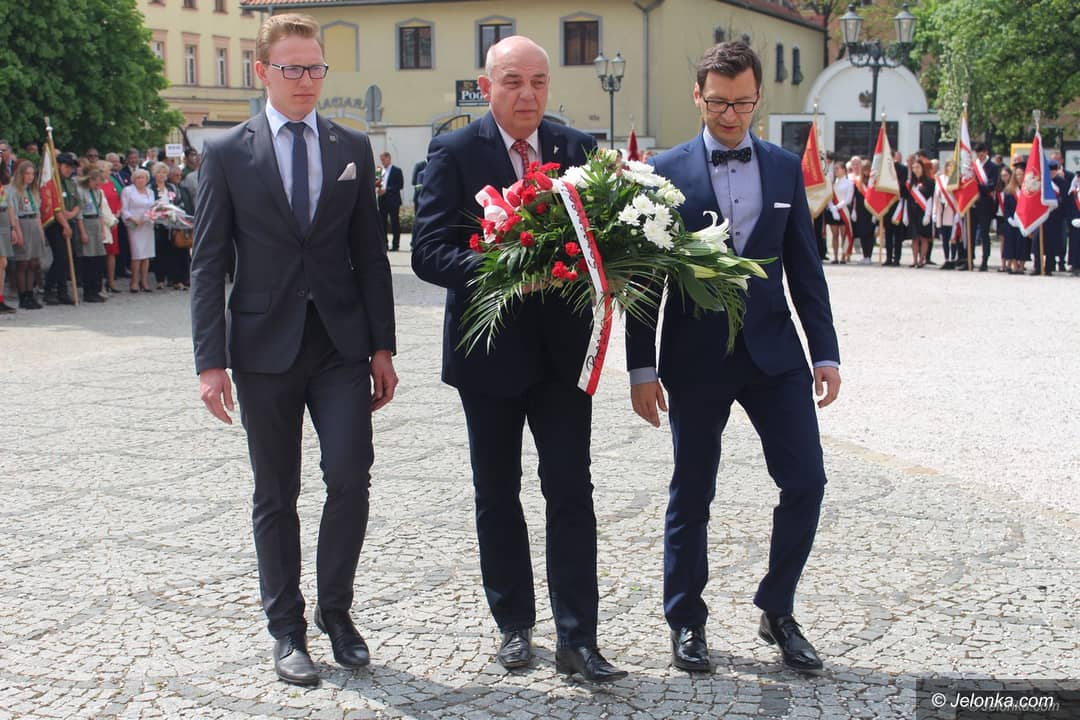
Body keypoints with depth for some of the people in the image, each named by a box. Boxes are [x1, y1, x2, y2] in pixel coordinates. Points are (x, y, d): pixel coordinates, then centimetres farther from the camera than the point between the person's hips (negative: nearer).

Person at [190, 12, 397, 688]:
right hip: (265, 347, -1)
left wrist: (383, 347, 3)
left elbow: (371, 252, 8)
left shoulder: (353, 148, 7)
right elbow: (208, 263, -1)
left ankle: (336, 608, 15)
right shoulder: (227, 152, 1)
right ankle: (288, 628, 20)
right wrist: (211, 360, -8)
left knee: (351, 478, -7)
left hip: (341, 343, 1)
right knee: (277, 495, 7)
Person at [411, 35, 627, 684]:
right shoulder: (454, 154, -5)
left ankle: (577, 638, 4)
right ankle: (515, 624, 26)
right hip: (489, 346, -1)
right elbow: (429, 252, -12)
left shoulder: (578, 148, 4)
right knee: (497, 494, 11)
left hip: (563, 345, 1)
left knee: (572, 491, -1)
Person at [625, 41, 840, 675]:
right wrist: (642, 368, -5)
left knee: (806, 482, -1)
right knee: (692, 495, 6)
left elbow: (804, 266, 9)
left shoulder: (785, 168, 7)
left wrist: (826, 351, 3)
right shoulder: (666, 171, -2)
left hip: (773, 350, 3)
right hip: (696, 358, -3)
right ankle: (687, 621, 22)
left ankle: (778, 611, 18)